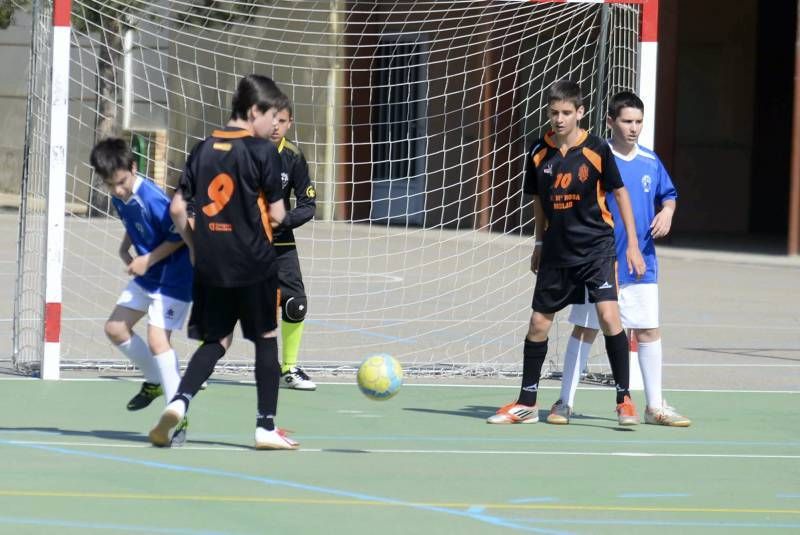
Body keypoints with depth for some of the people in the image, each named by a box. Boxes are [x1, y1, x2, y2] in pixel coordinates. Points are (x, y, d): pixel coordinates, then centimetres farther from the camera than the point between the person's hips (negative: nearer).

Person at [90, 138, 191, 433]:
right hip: (147, 276, 9)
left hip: (174, 276, -9)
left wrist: (148, 260, -21)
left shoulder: (152, 199, -29)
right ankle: (155, 381, 32)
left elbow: (179, 237, -20)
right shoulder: (120, 199, -3)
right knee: (115, 328, 12)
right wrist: (124, 250, 0)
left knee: (157, 340, -16)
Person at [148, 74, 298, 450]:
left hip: (209, 264, 4)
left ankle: (179, 402, -11)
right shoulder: (263, 151, -8)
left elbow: (177, 208, 6)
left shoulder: (204, 149, 7)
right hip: (253, 264, -4)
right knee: (266, 340, 9)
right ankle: (266, 427, 10)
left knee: (215, 341, 12)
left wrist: (196, 247, 17)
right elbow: (276, 214, -8)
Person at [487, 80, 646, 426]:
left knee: (608, 316, -17)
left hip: (596, 247, -4)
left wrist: (632, 244, -1)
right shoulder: (539, 153, 0)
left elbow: (620, 193, 1)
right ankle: (526, 403, 19)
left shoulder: (597, 150, -9)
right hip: (556, 251, 4)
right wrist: (539, 244, 17)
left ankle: (624, 401, -7)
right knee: (538, 323, 6)